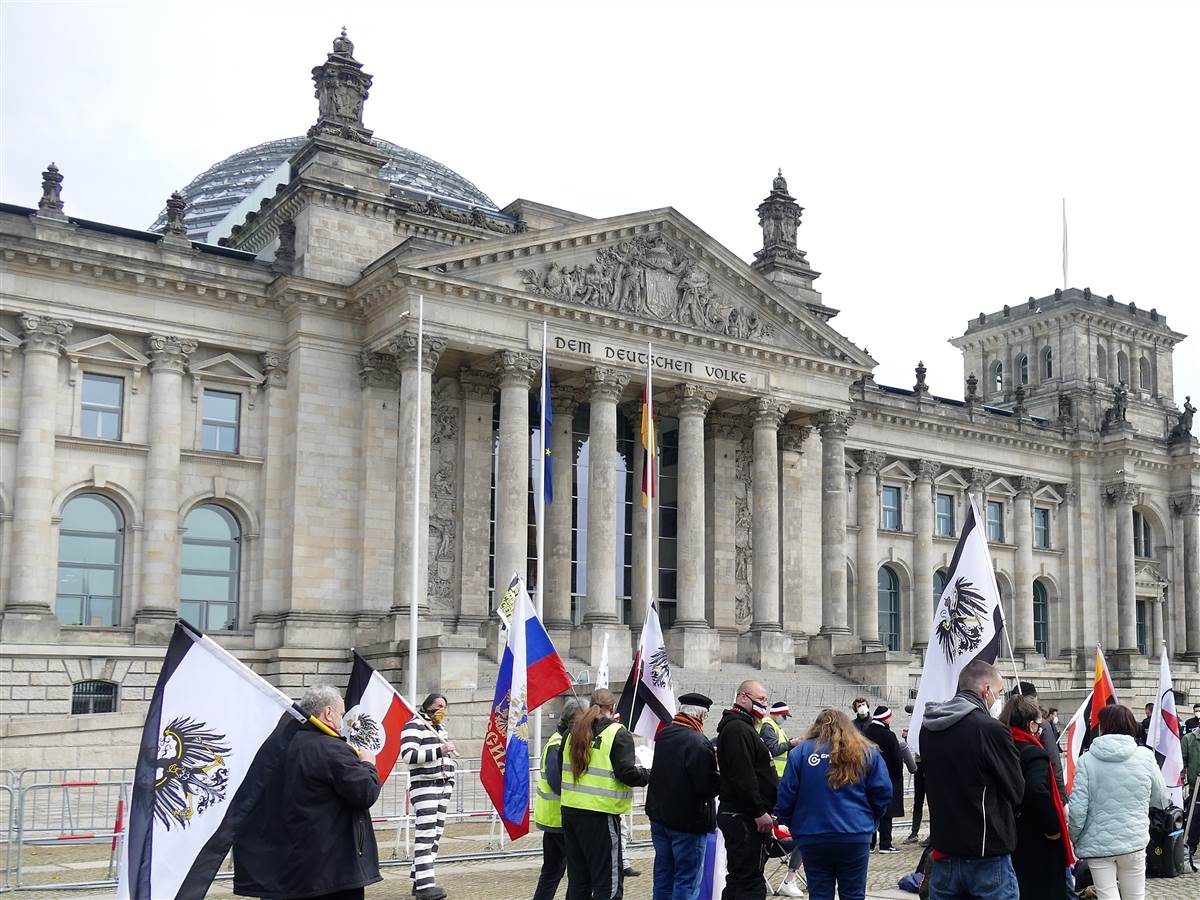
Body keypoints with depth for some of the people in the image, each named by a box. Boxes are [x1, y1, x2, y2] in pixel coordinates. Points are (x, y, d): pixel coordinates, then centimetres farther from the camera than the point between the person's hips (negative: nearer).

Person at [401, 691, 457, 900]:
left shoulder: (440, 728, 20)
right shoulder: (414, 726, -7)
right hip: (424, 787, -9)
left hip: (443, 787, 9)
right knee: (426, 834, -15)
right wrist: (439, 751, -25)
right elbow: (408, 755, -20)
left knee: (436, 835, 6)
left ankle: (418, 880, 10)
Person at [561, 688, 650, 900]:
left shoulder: (573, 732, 12)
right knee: (609, 881, 0)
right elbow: (627, 773, -14)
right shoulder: (618, 734, -8)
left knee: (577, 878, 15)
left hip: (570, 811, 7)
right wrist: (648, 775, 3)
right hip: (600, 814, -7)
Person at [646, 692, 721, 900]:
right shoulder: (698, 743, -20)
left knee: (663, 874, 17)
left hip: (659, 815, 8)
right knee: (688, 878, 1)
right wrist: (723, 778, -4)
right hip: (689, 820, -7)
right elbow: (706, 786, -24)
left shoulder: (663, 736, 4)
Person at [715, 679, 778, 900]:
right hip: (744, 817, -11)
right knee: (750, 882, -10)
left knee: (738, 878, 15)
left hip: (738, 815, 11)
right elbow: (743, 776, -22)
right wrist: (760, 811, -21)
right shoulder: (737, 729, -14)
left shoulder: (742, 727, 21)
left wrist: (763, 808, 21)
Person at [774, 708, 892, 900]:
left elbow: (785, 796, -2)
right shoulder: (868, 752, 4)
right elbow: (883, 792, 0)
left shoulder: (800, 752, 1)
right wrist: (870, 821, 14)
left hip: (812, 839, 0)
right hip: (855, 836, 0)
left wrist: (794, 826, 12)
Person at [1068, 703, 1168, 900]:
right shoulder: (1145, 756, -5)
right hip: (1134, 840, 2)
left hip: (1098, 843, -2)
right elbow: (1161, 799, 7)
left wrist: (1074, 838, 5)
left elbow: (1078, 809, -11)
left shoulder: (1087, 760, -9)